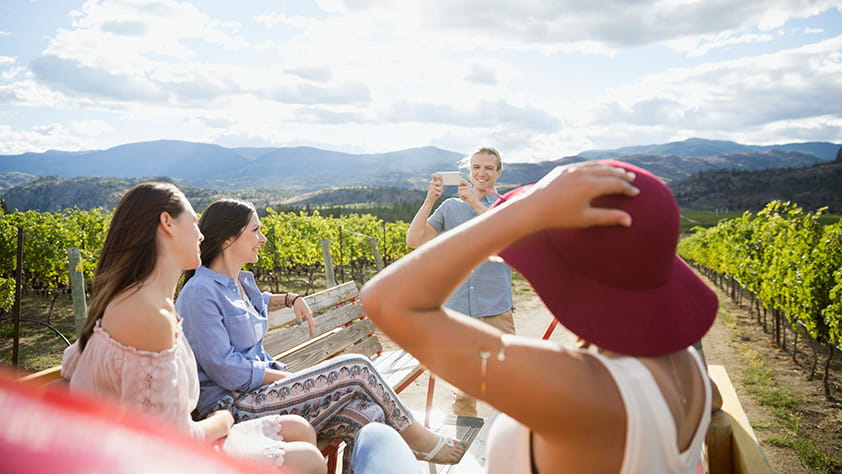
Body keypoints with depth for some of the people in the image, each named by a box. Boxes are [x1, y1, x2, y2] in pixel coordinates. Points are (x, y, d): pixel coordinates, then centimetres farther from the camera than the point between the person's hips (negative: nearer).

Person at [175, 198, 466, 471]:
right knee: (354, 369, -14)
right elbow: (226, 371, -18)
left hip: (260, 389, 8)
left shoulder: (241, 281, 14)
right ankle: (417, 436, 6)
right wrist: (292, 377, -12)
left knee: (367, 415, -17)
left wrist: (290, 299, 21)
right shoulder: (200, 293, -13)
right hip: (235, 408, -8)